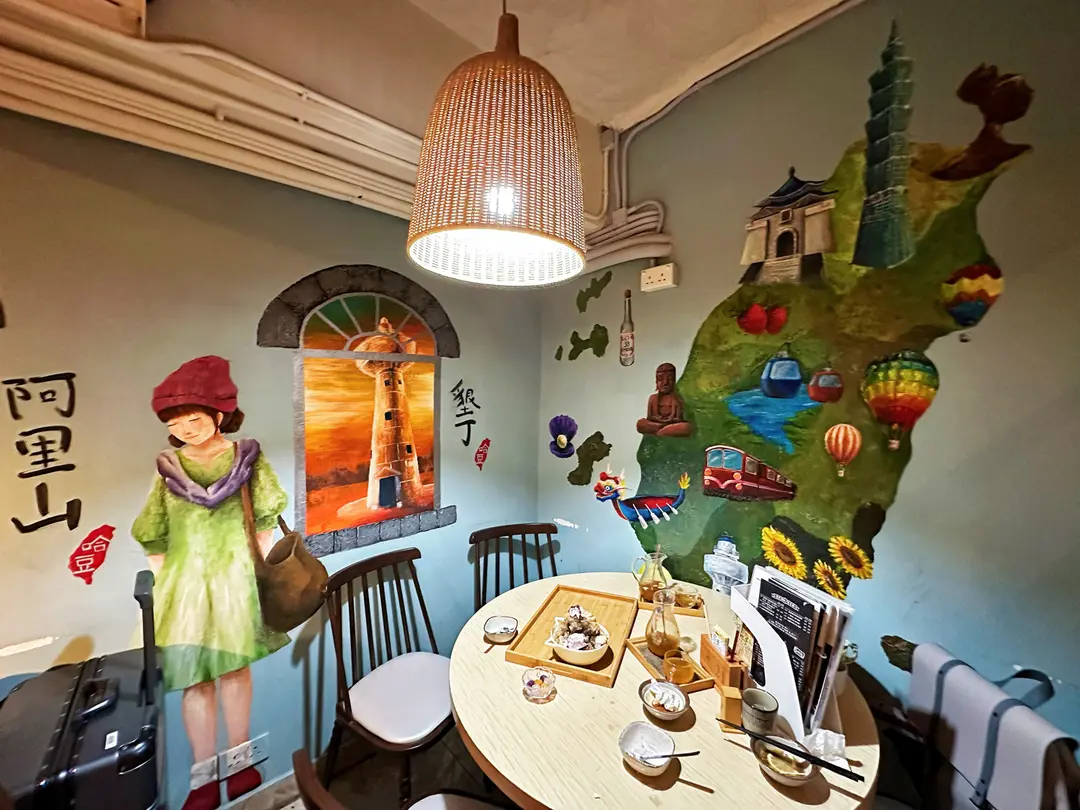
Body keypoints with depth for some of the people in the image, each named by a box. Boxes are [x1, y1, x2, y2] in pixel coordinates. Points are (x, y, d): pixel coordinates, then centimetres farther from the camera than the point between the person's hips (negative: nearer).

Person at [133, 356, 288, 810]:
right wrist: (160, 585, 2)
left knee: (233, 668, 9)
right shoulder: (168, 467, 2)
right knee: (194, 676, 6)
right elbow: (155, 539, 7)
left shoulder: (246, 457, -4)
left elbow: (264, 525, -1)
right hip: (184, 578, 2)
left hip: (234, 573, -2)